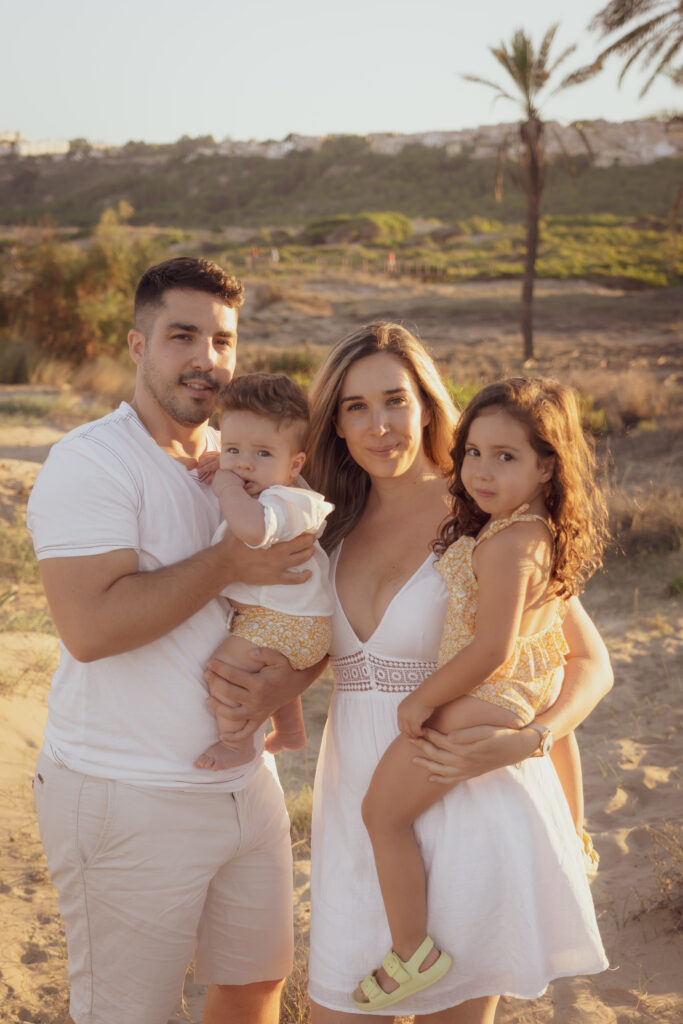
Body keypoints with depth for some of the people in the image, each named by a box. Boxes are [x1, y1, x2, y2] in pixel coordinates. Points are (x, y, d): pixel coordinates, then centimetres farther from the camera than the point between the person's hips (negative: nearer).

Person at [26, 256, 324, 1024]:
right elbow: (89, 626, -26)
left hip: (245, 781, 7)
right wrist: (225, 565, -20)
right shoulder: (91, 462, -13)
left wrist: (296, 667, -7)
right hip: (127, 801, -7)